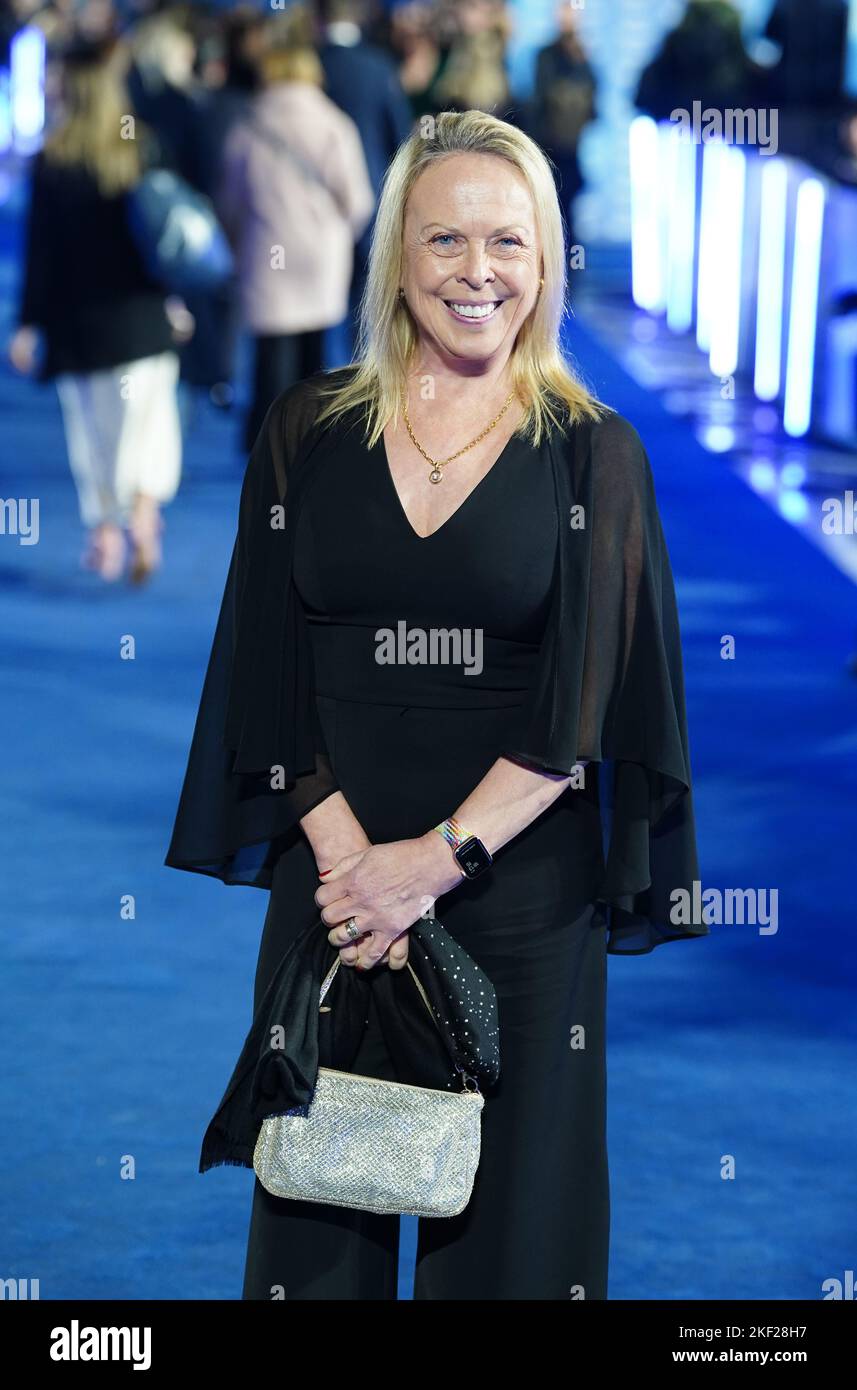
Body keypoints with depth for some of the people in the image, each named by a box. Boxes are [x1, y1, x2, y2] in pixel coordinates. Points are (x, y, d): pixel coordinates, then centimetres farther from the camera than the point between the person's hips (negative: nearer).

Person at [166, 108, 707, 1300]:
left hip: (522, 884, -1)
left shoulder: (595, 453, -1)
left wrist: (439, 857, -17)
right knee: (322, 1209, 8)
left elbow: (583, 701, -8)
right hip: (333, 877, 1)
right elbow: (269, 674, 1)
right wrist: (346, 858, -12)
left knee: (509, 1204, 6)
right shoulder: (309, 431, 4)